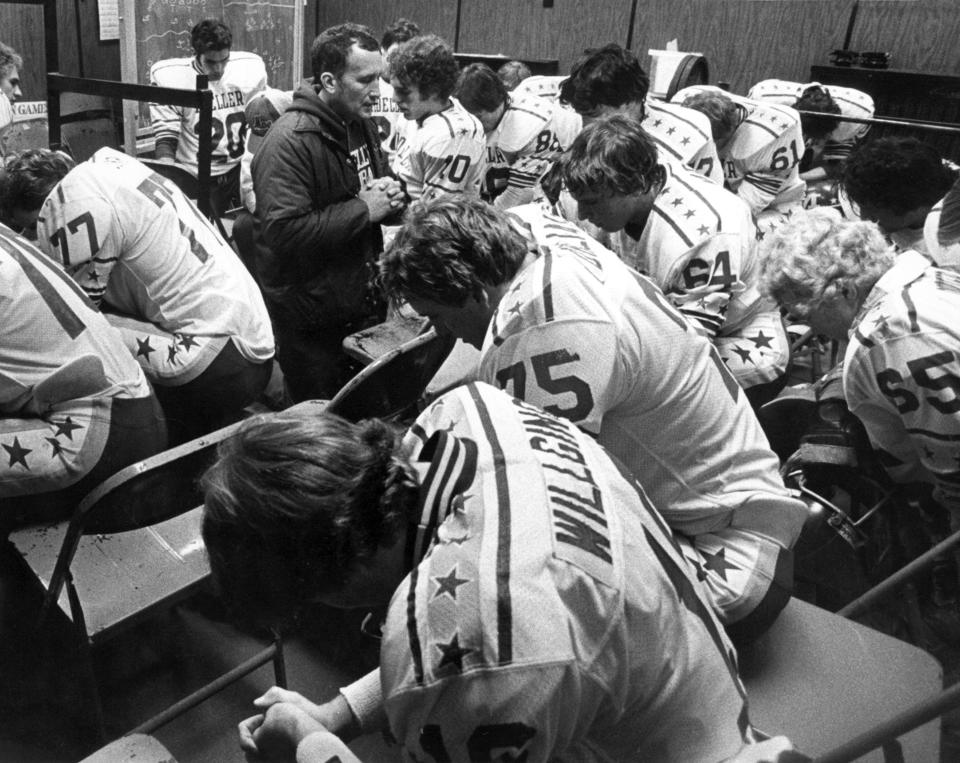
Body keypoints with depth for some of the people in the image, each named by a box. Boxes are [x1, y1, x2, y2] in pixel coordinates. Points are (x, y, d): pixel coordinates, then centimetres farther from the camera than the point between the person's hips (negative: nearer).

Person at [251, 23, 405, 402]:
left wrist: (392, 196, -2)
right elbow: (282, 232, -30)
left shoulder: (362, 125, 9)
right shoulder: (290, 142, -20)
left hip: (365, 303, 8)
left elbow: (382, 183, 25)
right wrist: (362, 209, -23)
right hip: (312, 325, -8)